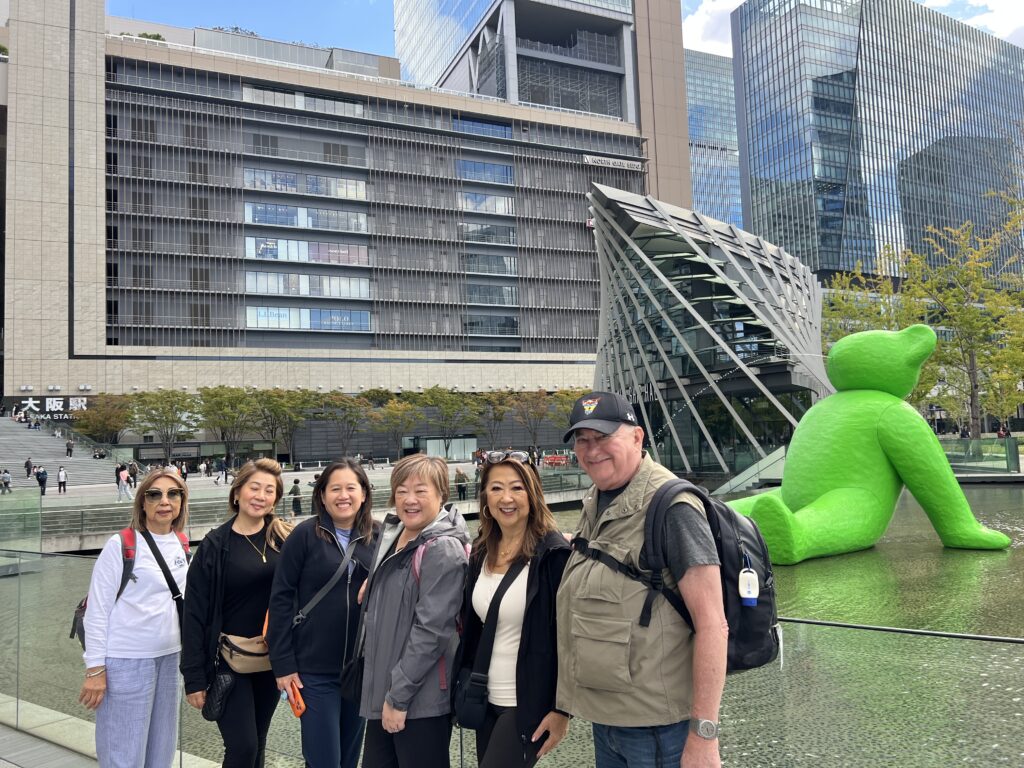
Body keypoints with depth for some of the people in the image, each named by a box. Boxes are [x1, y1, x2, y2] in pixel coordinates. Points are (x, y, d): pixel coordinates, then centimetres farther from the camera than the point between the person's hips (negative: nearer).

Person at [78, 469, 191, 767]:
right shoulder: (121, 545, -11)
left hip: (169, 658, 6)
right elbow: (97, 609, -10)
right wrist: (95, 669, -11)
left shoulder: (181, 546, 6)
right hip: (126, 661, -6)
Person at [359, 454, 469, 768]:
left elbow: (431, 631, -20)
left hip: (420, 700, -8)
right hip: (381, 692, 8)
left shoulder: (443, 549, -16)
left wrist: (399, 696, -17)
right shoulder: (390, 534, 8)